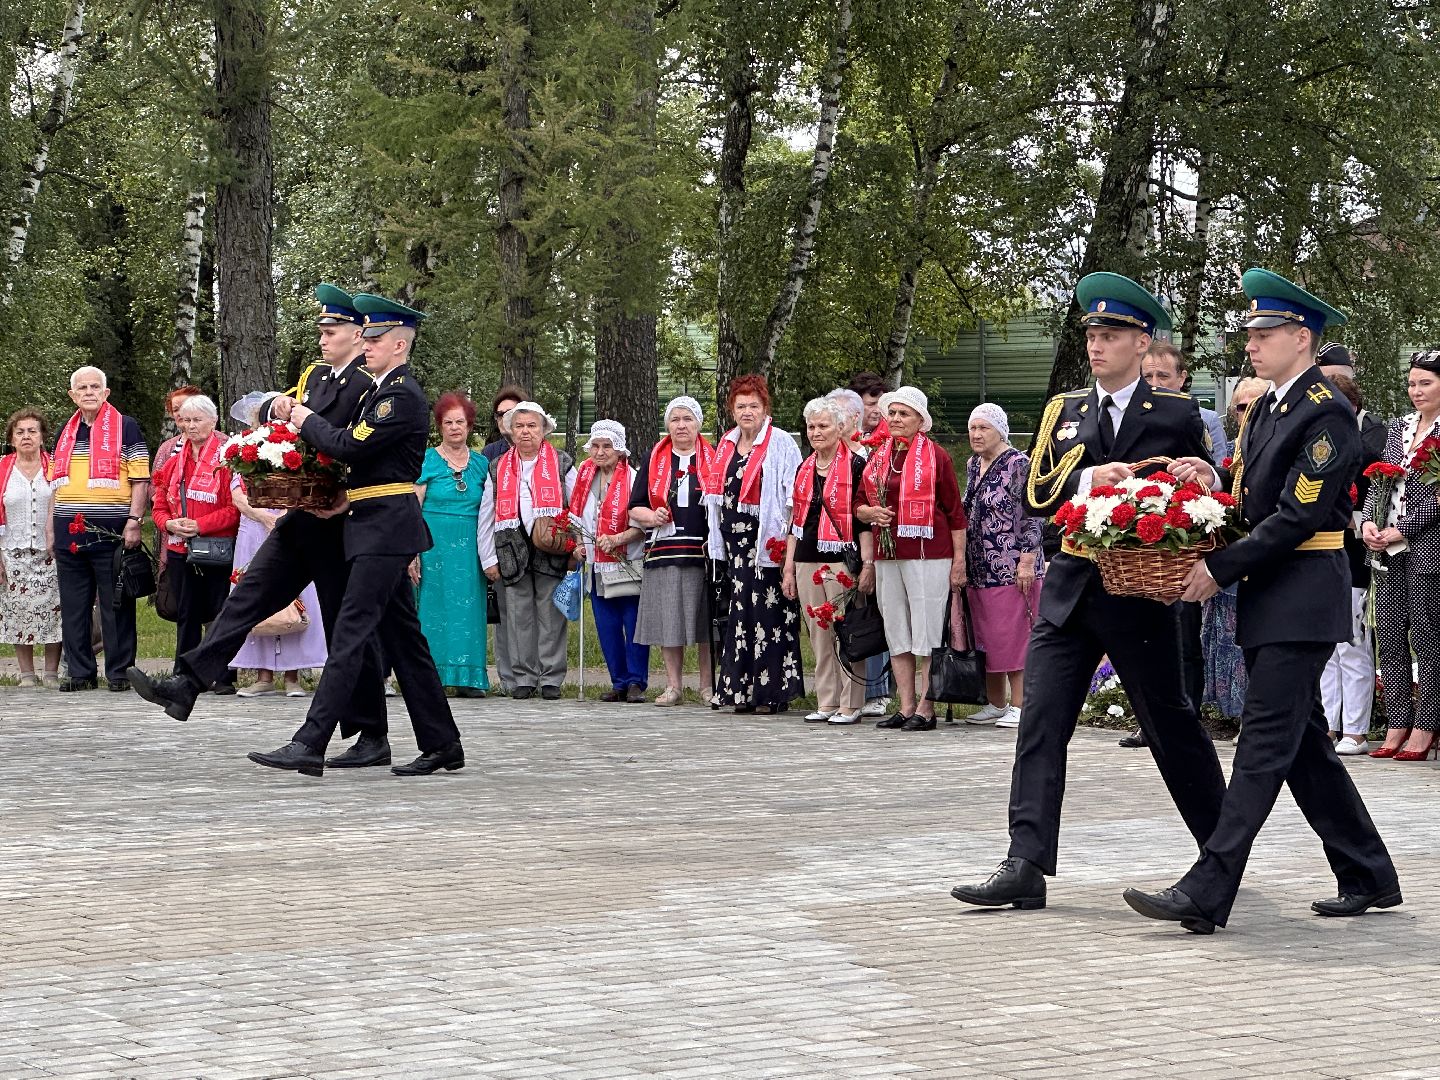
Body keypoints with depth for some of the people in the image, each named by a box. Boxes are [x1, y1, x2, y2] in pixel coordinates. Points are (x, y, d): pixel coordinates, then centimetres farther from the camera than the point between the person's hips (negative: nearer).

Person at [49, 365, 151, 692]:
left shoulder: (126, 428, 2)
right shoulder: (65, 433, 17)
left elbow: (140, 481, -3)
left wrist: (134, 522, -13)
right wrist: (51, 530, 16)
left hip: (110, 531, -5)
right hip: (69, 534, 5)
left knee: (116, 605, -2)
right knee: (73, 606, 6)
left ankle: (120, 671, 3)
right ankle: (80, 672, 13)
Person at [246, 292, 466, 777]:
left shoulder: (402, 395, -14)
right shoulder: (386, 391, 18)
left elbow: (348, 446, -20)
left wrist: (305, 419, -5)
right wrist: (349, 499, 7)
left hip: (385, 527, -10)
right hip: (381, 524, 10)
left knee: (351, 632, -13)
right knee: (403, 637, 11)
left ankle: (310, 745, -17)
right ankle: (441, 745, 15)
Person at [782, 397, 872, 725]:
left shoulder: (855, 466, -3)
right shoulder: (804, 469, 16)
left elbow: (865, 519, -7)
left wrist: (867, 565, -12)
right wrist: (789, 568, 15)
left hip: (842, 559, -6)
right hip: (808, 561, 6)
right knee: (819, 634, 7)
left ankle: (851, 704, -1)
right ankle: (826, 702, 12)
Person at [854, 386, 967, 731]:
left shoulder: (936, 456, -2)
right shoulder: (877, 457, 14)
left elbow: (955, 511, -2)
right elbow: (859, 506, 21)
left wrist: (959, 559, -7)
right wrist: (872, 513, -3)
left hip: (928, 554, -6)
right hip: (887, 556, 6)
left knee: (927, 633, -4)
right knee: (896, 633, 8)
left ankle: (926, 710, -1)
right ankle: (906, 706, 13)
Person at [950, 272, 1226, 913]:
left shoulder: (1177, 415, 1)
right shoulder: (1063, 412, 11)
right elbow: (1035, 493, 2)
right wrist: (1089, 479, -16)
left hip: (1141, 591, -3)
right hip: (1070, 590, 4)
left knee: (1171, 726, 5)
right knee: (1040, 723, -6)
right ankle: (1027, 867, -8)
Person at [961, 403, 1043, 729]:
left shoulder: (1018, 464, -8)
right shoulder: (973, 465, 15)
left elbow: (1031, 515, -12)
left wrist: (1027, 559, -17)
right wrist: (964, 562, 20)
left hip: (1011, 567, -8)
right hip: (979, 568, 8)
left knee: (1012, 637, -7)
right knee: (985, 638, 9)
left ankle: (1019, 706, -4)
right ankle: (995, 704, 16)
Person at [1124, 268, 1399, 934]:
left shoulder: (1327, 415, -13)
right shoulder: (1264, 409, 15)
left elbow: (1297, 515, -19)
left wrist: (1220, 568, -18)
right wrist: (1217, 480, -2)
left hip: (1303, 597, -10)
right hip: (1267, 598, 10)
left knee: (1265, 742, -11)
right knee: (1303, 744, 12)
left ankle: (1207, 894, -16)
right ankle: (1368, 878, 22)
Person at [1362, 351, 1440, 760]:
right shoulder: (1399, 426, 14)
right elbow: (1380, 480, 14)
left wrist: (1402, 531, -13)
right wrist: (1369, 522, -3)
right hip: (1390, 547, 7)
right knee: (1390, 634, 6)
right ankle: (1397, 725, 11)